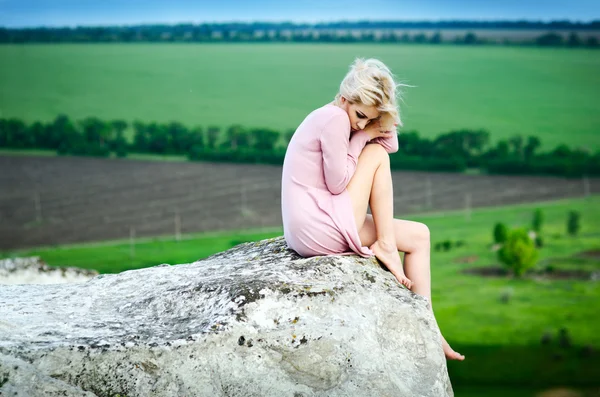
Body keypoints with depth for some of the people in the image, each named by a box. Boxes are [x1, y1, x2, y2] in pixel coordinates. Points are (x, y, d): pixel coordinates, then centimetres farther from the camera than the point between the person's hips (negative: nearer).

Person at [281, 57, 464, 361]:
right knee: (377, 154, -10)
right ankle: (385, 246, -5)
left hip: (312, 229, 10)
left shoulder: (342, 119, 13)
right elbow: (338, 183, -17)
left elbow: (390, 144, 12)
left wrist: (380, 128, -7)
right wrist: (362, 138, -9)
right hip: (315, 230, -10)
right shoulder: (334, 118, -16)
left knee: (419, 236, 9)